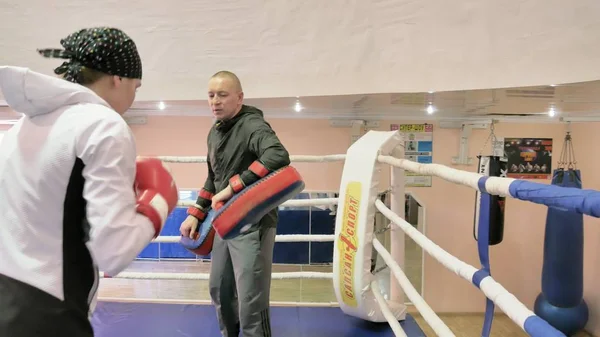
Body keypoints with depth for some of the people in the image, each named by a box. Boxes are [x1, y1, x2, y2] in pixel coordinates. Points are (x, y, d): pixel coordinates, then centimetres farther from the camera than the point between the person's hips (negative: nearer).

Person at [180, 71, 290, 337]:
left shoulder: (252, 126, -16)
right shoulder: (214, 132, 11)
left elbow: (279, 157, -36)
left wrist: (234, 186, -33)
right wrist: (196, 213, 15)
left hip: (252, 224, -9)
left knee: (250, 302, -6)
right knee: (219, 289, 21)